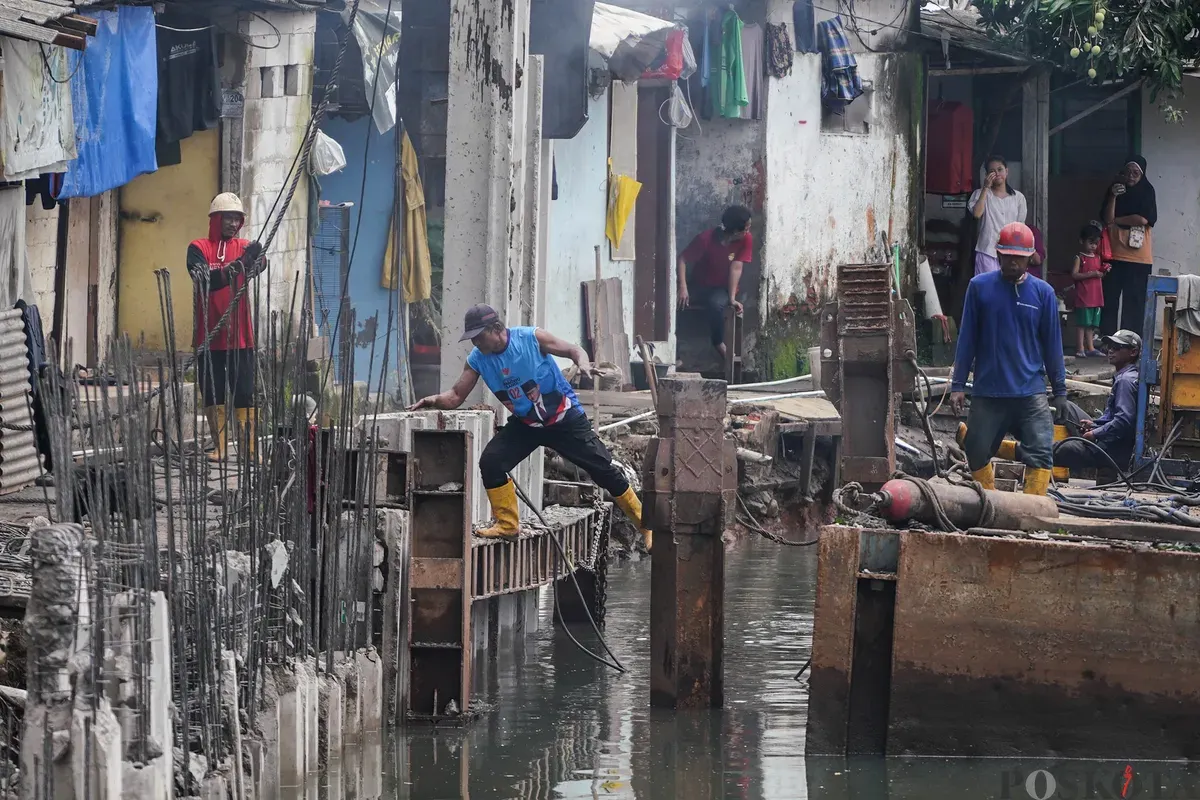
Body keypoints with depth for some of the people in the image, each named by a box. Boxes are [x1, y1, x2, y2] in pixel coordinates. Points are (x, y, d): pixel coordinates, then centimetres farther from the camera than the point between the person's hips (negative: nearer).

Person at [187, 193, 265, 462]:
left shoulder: (244, 247, 7)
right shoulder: (199, 249, 1)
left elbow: (256, 269, -14)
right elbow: (207, 281, -16)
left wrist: (256, 262, -39)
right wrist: (241, 263, -29)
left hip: (240, 336, 1)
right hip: (209, 336, 0)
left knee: (244, 394, -3)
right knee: (213, 394, 4)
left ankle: (250, 447, -5)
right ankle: (220, 447, 12)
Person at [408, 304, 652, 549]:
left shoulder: (532, 338, -22)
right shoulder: (477, 360, -11)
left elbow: (573, 350, -12)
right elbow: (456, 396, -10)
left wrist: (583, 364, -35)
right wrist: (434, 400, -31)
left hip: (565, 419, -4)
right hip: (525, 425, 4)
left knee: (603, 470, -3)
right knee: (491, 463, -14)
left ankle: (645, 525, 11)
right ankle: (507, 524, 1)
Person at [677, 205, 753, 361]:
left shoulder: (746, 240, -16)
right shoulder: (705, 239, -20)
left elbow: (736, 268, -18)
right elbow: (682, 259, -18)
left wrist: (732, 298, -25)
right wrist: (683, 288, -30)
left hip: (722, 289, 0)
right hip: (699, 286, 0)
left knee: (716, 303, -36)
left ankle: (718, 344, -16)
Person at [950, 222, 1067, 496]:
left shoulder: (1043, 292, 2)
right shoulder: (979, 287, 0)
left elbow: (1052, 343, 8)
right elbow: (967, 339, 3)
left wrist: (1060, 389, 9)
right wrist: (958, 385, 1)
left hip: (1031, 391, 0)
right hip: (987, 391, 0)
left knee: (1040, 453, -11)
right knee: (977, 453, 7)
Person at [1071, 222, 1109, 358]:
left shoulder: (1097, 257, 15)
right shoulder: (1079, 258, -6)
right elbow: (1074, 275, -15)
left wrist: (1104, 271, 2)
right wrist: (1092, 274, -20)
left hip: (1096, 297, 7)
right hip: (1083, 296, -7)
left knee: (1091, 324, 10)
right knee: (1082, 323, -5)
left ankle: (1090, 348, 14)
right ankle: (1080, 349, -3)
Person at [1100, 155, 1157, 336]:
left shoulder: (1147, 192, 2)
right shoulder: (1115, 189, 11)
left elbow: (1144, 219, -11)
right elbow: (1107, 218, 1)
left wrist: (1116, 220, -4)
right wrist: (1113, 197, -11)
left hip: (1138, 258, -3)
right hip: (1114, 255, 3)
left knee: (1134, 302, -3)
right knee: (1109, 300, 0)